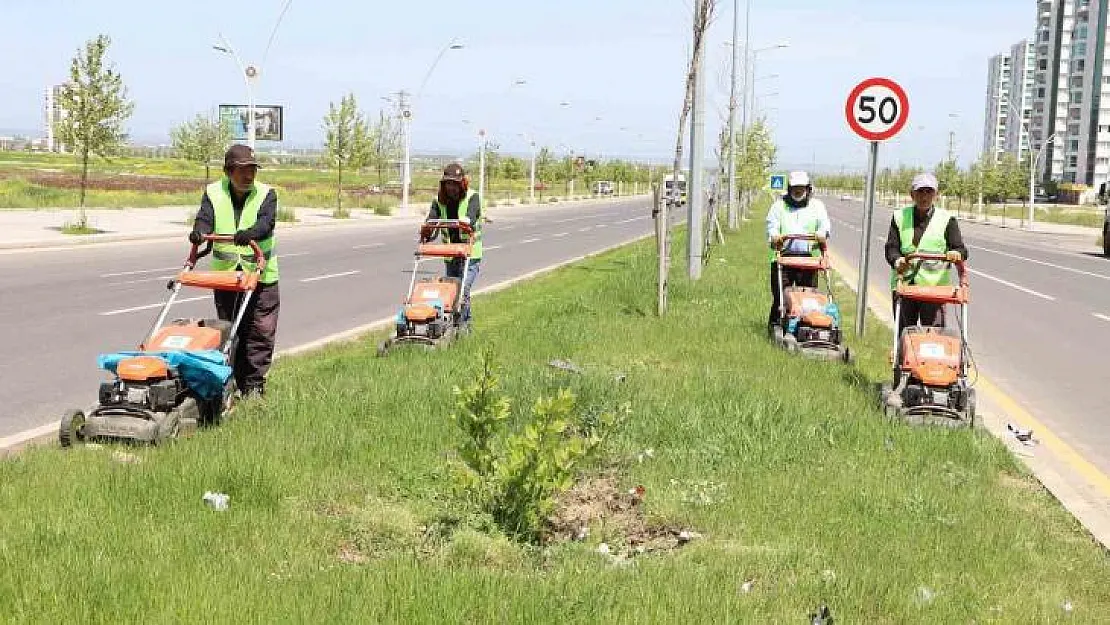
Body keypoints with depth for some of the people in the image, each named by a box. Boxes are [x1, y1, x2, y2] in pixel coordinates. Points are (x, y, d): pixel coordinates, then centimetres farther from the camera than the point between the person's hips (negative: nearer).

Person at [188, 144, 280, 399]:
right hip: (225, 274, 2)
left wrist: (249, 234, -42)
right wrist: (199, 232, -35)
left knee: (261, 331, -4)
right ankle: (237, 383, 17)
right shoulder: (213, 193, 4)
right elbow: (205, 218, -11)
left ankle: (254, 384, 4)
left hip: (261, 275, -2)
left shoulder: (266, 194, -3)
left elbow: (266, 223, -20)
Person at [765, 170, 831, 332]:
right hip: (783, 255, -1)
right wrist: (774, 235, -18)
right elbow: (772, 223, 4)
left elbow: (825, 224, 6)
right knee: (780, 293, -3)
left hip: (808, 257, 1)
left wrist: (822, 233, -17)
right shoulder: (779, 205, 16)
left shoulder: (816, 205, 17)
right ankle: (775, 324, 7)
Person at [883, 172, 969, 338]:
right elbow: (891, 247, 1)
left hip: (934, 286, -2)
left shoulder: (946, 220, 6)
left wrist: (957, 253, -26)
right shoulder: (900, 217, 10)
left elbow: (960, 248, -1)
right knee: (904, 333, 8)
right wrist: (897, 260, -22)